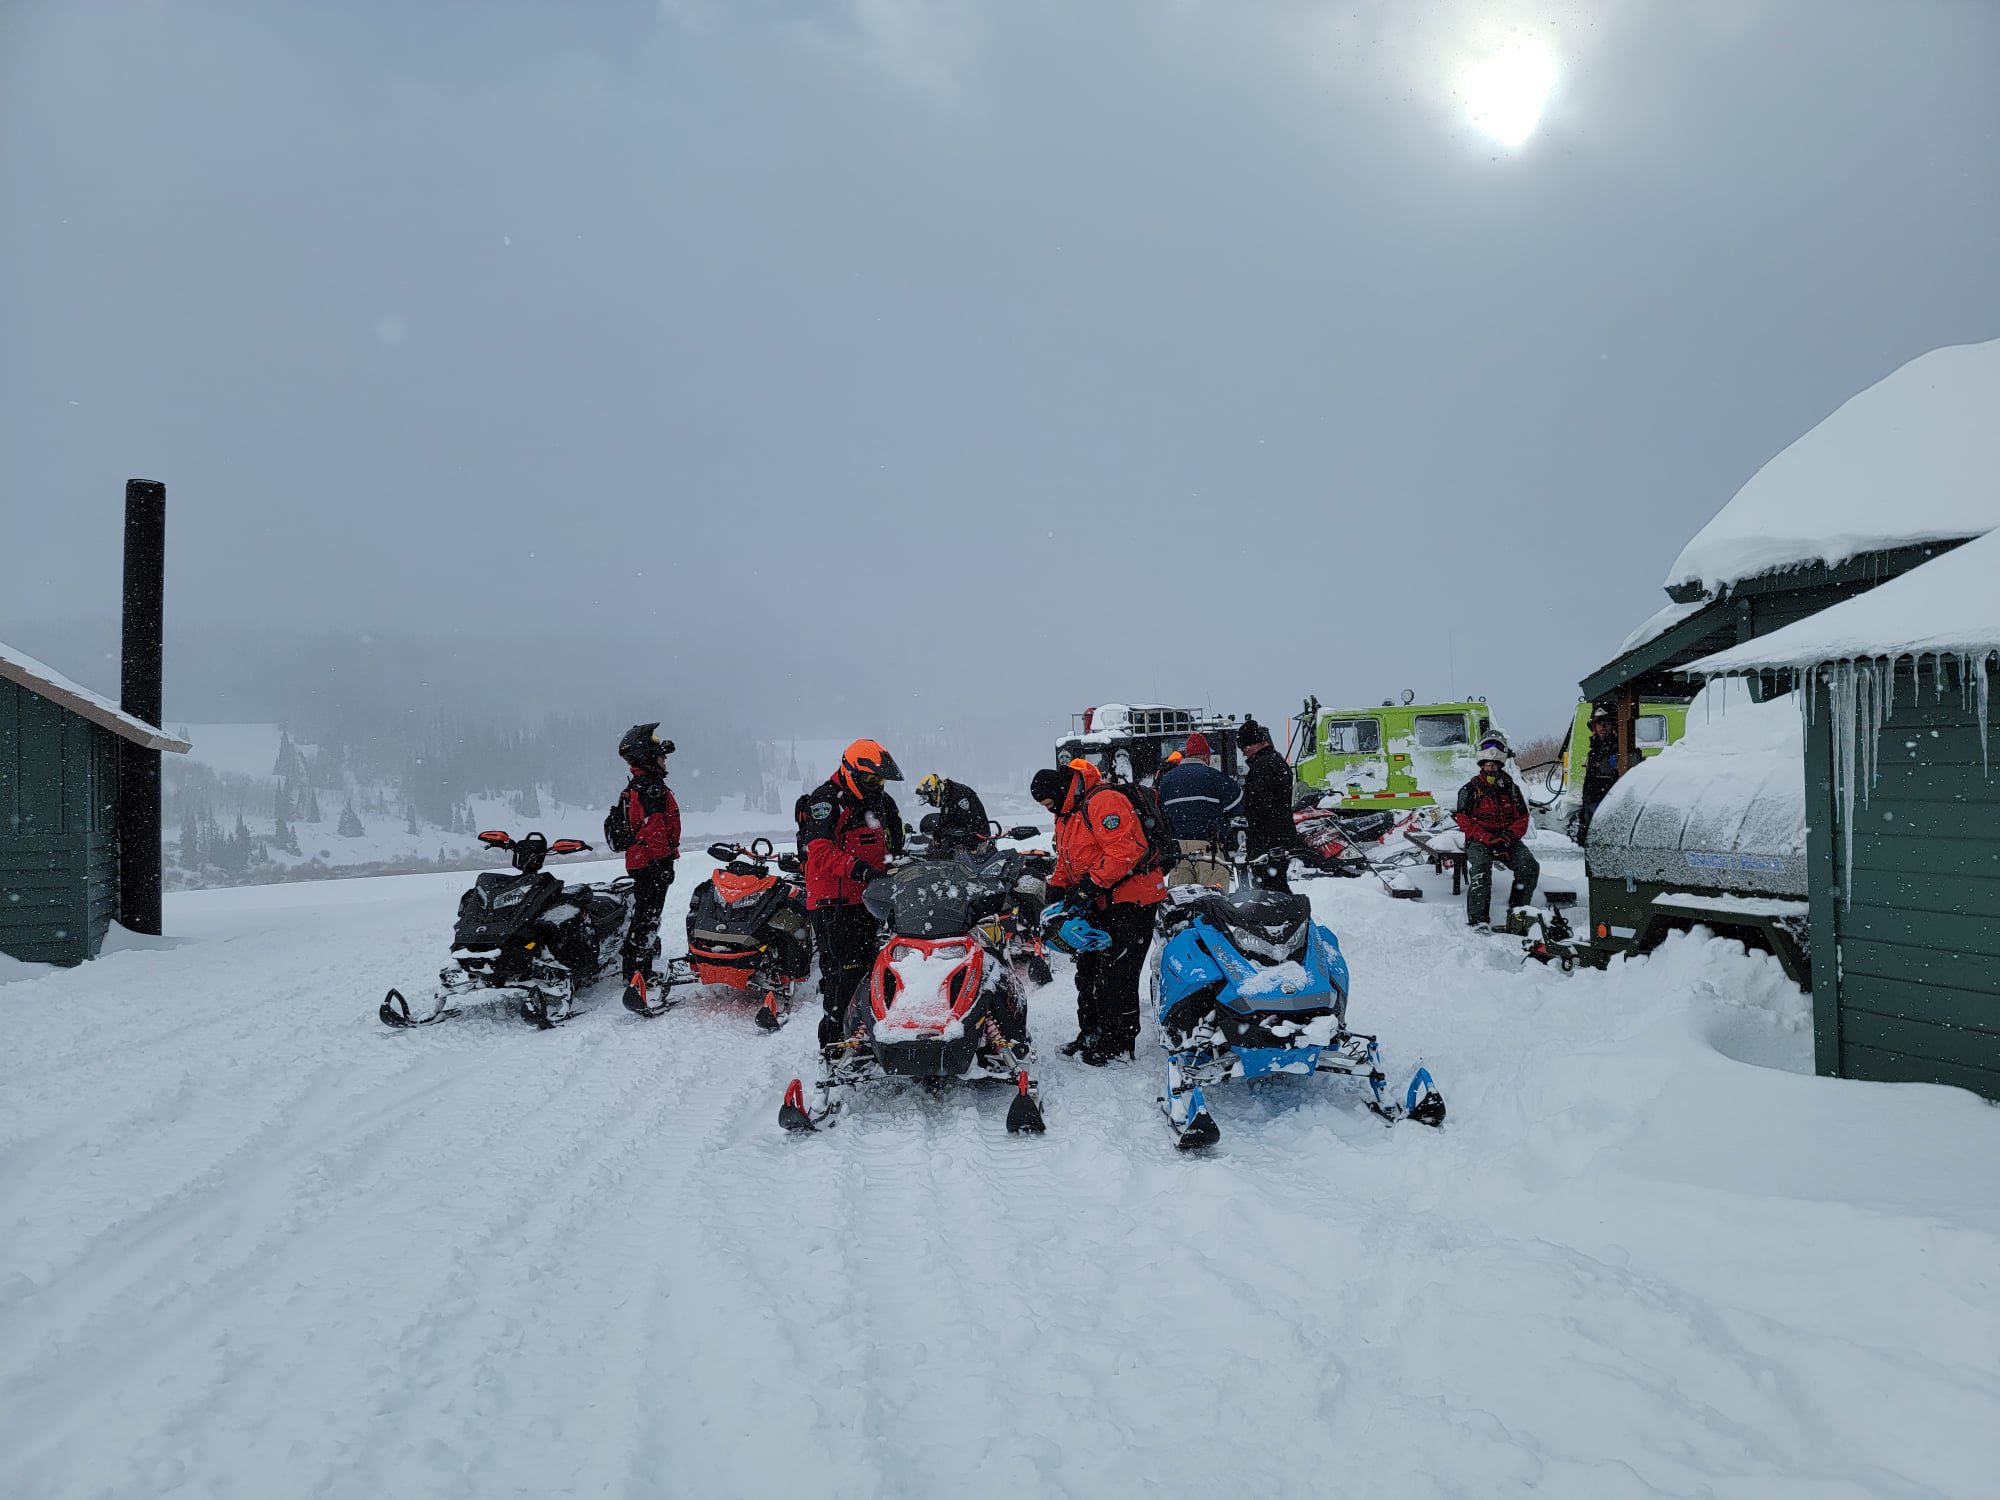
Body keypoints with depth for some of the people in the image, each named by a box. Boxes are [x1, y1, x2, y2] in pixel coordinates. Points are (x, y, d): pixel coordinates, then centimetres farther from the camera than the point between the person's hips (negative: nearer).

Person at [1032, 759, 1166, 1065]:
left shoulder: (1104, 802, -18)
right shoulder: (1066, 816, 16)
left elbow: (1124, 850, -28)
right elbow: (1065, 862, 23)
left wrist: (1089, 886, -27)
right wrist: (1057, 891, 5)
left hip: (1130, 900, -11)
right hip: (1098, 905, 11)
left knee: (1115, 976, -9)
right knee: (1087, 973, 14)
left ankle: (1119, 1045, 1)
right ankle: (1091, 1036, 26)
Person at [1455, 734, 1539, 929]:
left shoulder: (1511, 788, 16)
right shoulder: (1470, 789, 6)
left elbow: (1522, 818, 13)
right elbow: (1465, 822, -3)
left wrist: (1508, 836, -9)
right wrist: (1489, 839, -17)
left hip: (1508, 839, 3)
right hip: (1479, 841, -3)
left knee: (1530, 867, -21)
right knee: (1481, 869, -32)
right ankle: (1477, 918, -34)